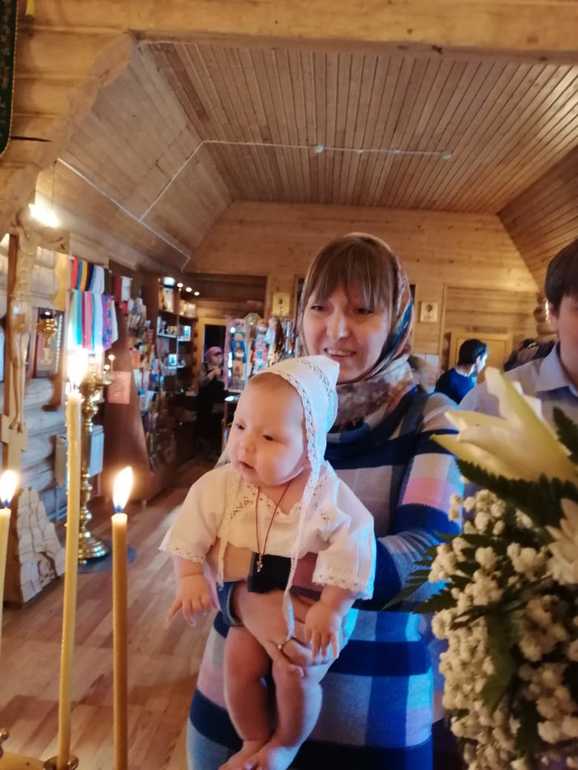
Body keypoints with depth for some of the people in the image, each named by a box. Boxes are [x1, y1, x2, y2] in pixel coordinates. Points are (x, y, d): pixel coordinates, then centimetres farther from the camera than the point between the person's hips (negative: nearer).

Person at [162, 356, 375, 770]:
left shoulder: (329, 496, -25)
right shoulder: (222, 485, -14)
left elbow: (352, 552, -22)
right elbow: (192, 533, -3)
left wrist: (331, 609, -25)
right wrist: (191, 577, -12)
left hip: (312, 601, -3)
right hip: (255, 596, 4)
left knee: (294, 671, -16)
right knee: (239, 661, -7)